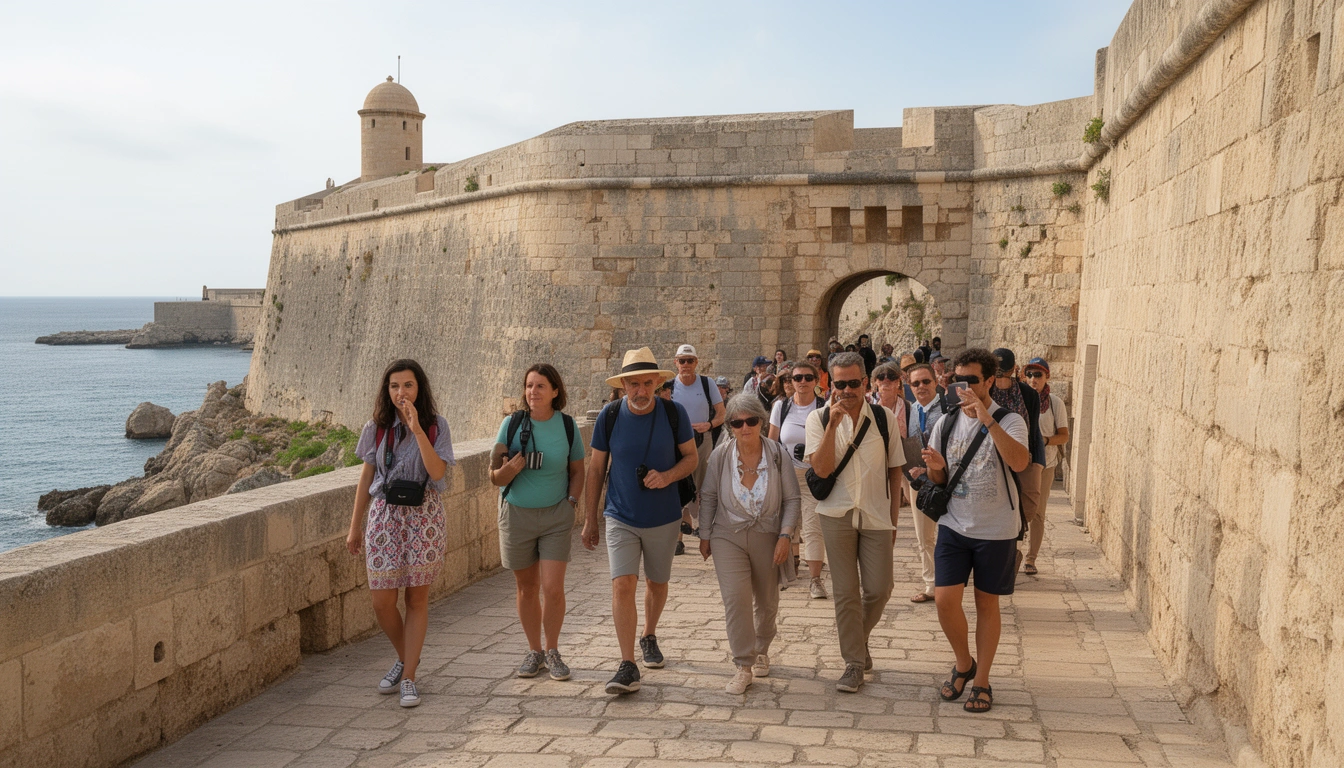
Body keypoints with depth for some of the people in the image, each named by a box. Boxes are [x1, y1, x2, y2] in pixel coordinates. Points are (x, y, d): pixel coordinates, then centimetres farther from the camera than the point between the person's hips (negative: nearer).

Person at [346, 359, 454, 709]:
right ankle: (406, 658, 27)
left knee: (417, 598, 4)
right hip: (384, 516, 2)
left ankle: (408, 677, 13)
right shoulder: (376, 428, 3)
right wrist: (355, 526, 11)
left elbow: (437, 472, -16)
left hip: (423, 517, -2)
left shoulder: (435, 425, -3)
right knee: (382, 601, 0)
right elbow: (366, 477, 9)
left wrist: (417, 429, -23)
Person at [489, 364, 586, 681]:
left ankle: (552, 651, 15)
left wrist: (572, 502, -4)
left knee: (553, 588, -6)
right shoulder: (511, 423, -6)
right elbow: (495, 478, -4)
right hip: (517, 513, 1)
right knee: (526, 587, 10)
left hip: (556, 515, -1)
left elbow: (577, 471, 10)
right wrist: (507, 471, -26)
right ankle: (534, 651, 26)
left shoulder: (568, 426, -3)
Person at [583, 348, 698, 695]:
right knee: (622, 585, -13)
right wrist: (590, 519, 2)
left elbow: (691, 457, 1)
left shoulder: (674, 413, -9)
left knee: (657, 583, 16)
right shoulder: (610, 415, -8)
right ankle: (628, 666, -10)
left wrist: (668, 475, -21)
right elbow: (596, 468, 1)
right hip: (621, 518, -1)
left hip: (664, 518, 1)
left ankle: (649, 636, 43)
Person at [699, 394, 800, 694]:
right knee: (735, 598, -15)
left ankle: (761, 651, 40)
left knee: (767, 601, 14)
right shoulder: (721, 455, -8)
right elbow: (708, 497, 4)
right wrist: (705, 535, 4)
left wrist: (785, 536, -10)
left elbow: (791, 499, -2)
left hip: (767, 537, 1)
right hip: (728, 537, -1)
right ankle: (744, 666, -5)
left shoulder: (777, 454, -8)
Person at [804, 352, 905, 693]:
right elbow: (822, 469, -14)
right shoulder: (818, 419, -3)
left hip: (876, 516, 1)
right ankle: (854, 663, 15)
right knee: (845, 592, 3)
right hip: (837, 514, -1)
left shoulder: (884, 418, 1)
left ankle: (859, 636, 31)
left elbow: (895, 471, 8)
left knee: (879, 589, 1)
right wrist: (833, 424, -21)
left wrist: (893, 518, 8)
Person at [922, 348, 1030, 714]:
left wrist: (987, 420, -33)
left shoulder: (1009, 420, -9)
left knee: (987, 603, 7)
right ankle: (963, 664, 21)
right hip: (954, 525, 3)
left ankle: (982, 681, 22)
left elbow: (1019, 462, -29)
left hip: (996, 529, -3)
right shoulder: (947, 423, 4)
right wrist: (935, 467, -11)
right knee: (944, 599, -6)